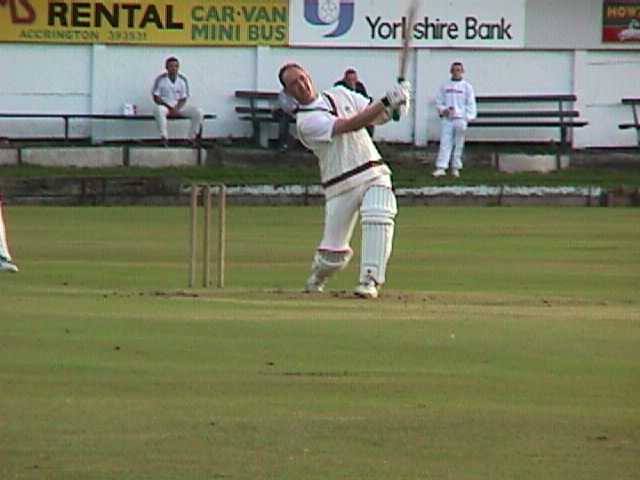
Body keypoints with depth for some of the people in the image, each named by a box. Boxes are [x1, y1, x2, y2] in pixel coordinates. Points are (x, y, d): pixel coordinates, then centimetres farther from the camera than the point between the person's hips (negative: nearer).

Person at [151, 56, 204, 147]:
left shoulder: (183, 80, 3)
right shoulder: (160, 79, -5)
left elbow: (183, 99, 3)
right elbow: (156, 98, -7)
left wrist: (177, 109, -18)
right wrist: (170, 108, -18)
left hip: (179, 107, 3)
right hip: (165, 106, -3)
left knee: (199, 112, -19)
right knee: (158, 110, -41)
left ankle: (192, 138, -9)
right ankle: (164, 138, -36)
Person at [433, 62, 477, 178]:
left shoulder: (466, 86, 6)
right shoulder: (445, 86, 11)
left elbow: (470, 103, 4)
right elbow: (438, 101, 14)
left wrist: (468, 118, -6)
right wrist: (443, 110, -6)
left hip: (460, 119, -1)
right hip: (447, 119, 1)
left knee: (459, 145, 2)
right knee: (445, 143, -7)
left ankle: (456, 168, 9)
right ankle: (441, 167, -13)